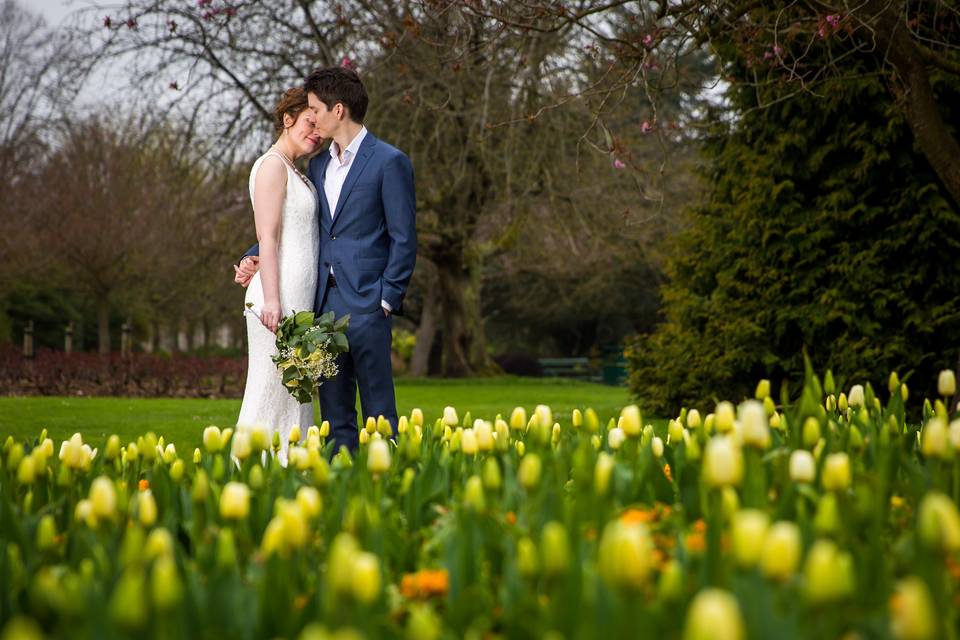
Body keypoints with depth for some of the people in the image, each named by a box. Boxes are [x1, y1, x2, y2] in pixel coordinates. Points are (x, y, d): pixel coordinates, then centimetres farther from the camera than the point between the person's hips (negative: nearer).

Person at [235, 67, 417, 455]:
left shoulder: (390, 162, -5)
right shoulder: (318, 165, 17)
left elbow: (404, 240, -6)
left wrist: (387, 300, -11)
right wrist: (256, 257, 5)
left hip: (366, 302, -7)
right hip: (324, 301, 7)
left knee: (378, 411, -2)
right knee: (334, 413, 9)